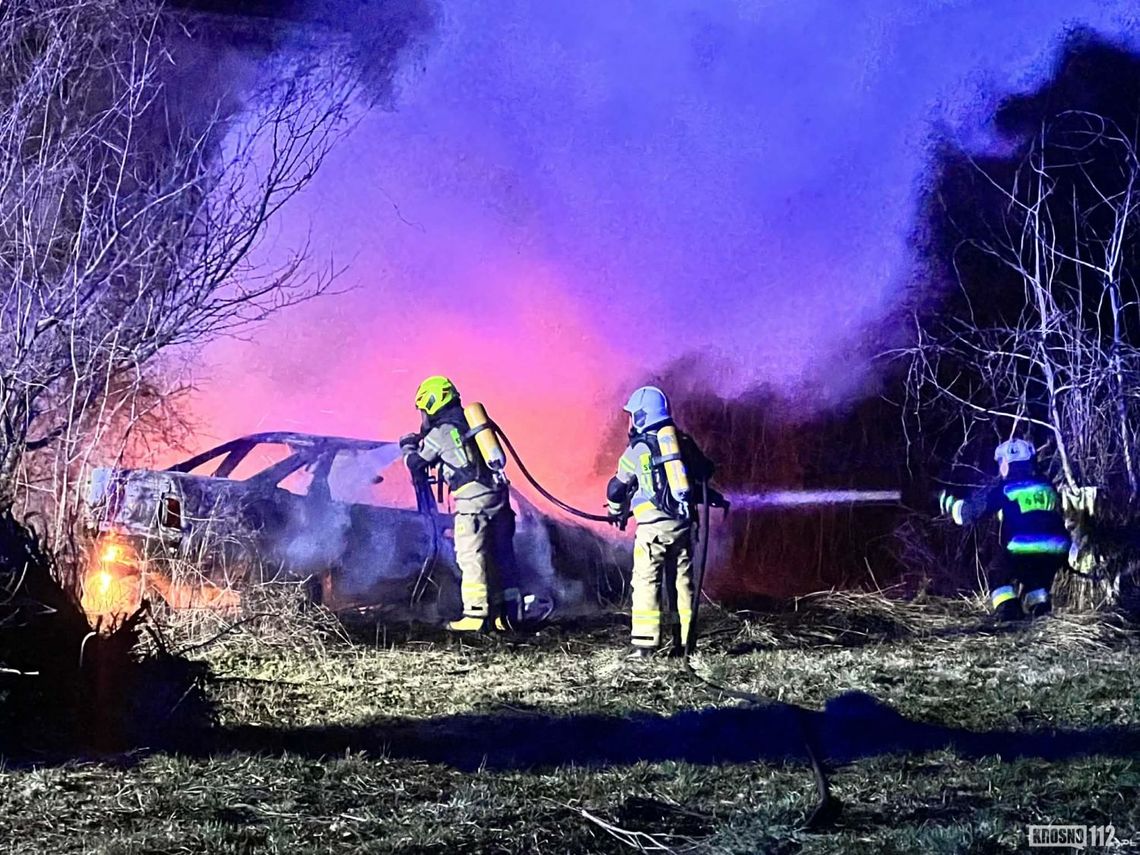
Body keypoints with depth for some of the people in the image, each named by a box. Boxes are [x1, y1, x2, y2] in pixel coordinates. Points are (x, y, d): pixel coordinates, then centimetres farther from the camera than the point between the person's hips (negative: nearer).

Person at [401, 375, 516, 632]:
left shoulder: (439, 433, -3)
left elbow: (416, 463, 9)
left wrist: (408, 447, 31)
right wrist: (422, 441, 34)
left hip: (472, 500, -7)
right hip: (497, 495, 7)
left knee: (471, 557, -5)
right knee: (493, 557, 11)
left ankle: (475, 614, -8)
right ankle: (496, 613, 14)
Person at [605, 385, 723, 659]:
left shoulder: (637, 449, -4)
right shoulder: (684, 441, 9)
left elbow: (618, 487, 7)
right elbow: (705, 472, 22)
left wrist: (616, 512, 26)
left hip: (653, 525, -5)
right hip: (683, 523, 5)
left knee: (646, 582, -3)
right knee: (682, 580, 11)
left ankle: (644, 645, -9)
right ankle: (683, 641, 13)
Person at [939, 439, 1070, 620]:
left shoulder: (1003, 488, 5)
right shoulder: (1047, 485, 18)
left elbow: (969, 511, 12)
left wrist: (949, 503, 30)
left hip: (1023, 551, -5)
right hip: (1057, 552, 5)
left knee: (998, 572, 22)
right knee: (1037, 577, 35)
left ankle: (1008, 610, 5)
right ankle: (1040, 608, 16)